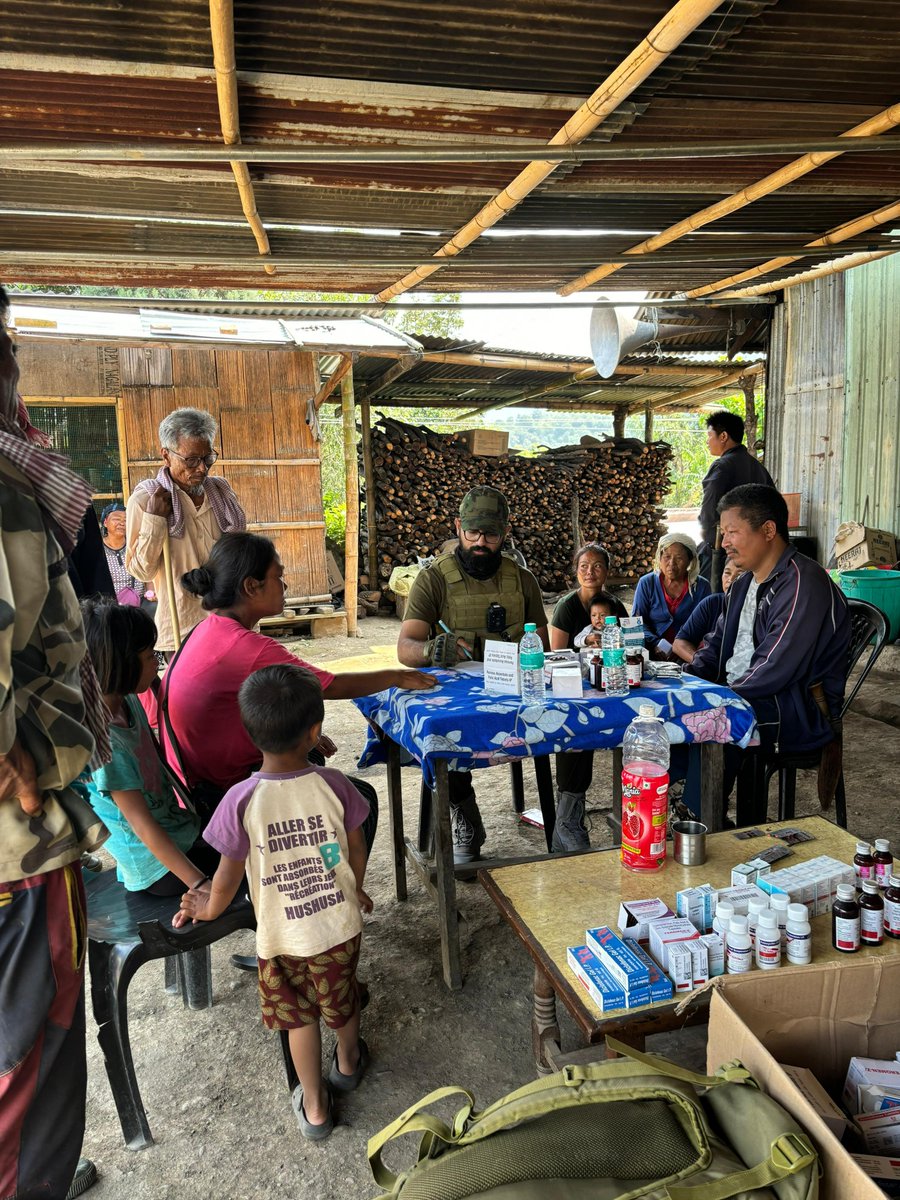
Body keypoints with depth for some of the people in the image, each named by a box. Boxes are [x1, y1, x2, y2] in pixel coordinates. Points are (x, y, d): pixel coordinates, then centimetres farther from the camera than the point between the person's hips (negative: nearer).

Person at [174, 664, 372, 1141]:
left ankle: (315, 1107, 39)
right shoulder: (334, 785, -19)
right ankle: (348, 1062, 55)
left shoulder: (241, 801, -24)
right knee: (342, 999, 29)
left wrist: (209, 908, 9)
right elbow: (357, 852, -5)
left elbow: (228, 877, -13)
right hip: (340, 924, 2)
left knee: (300, 1016, 23)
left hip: (281, 937, -1)